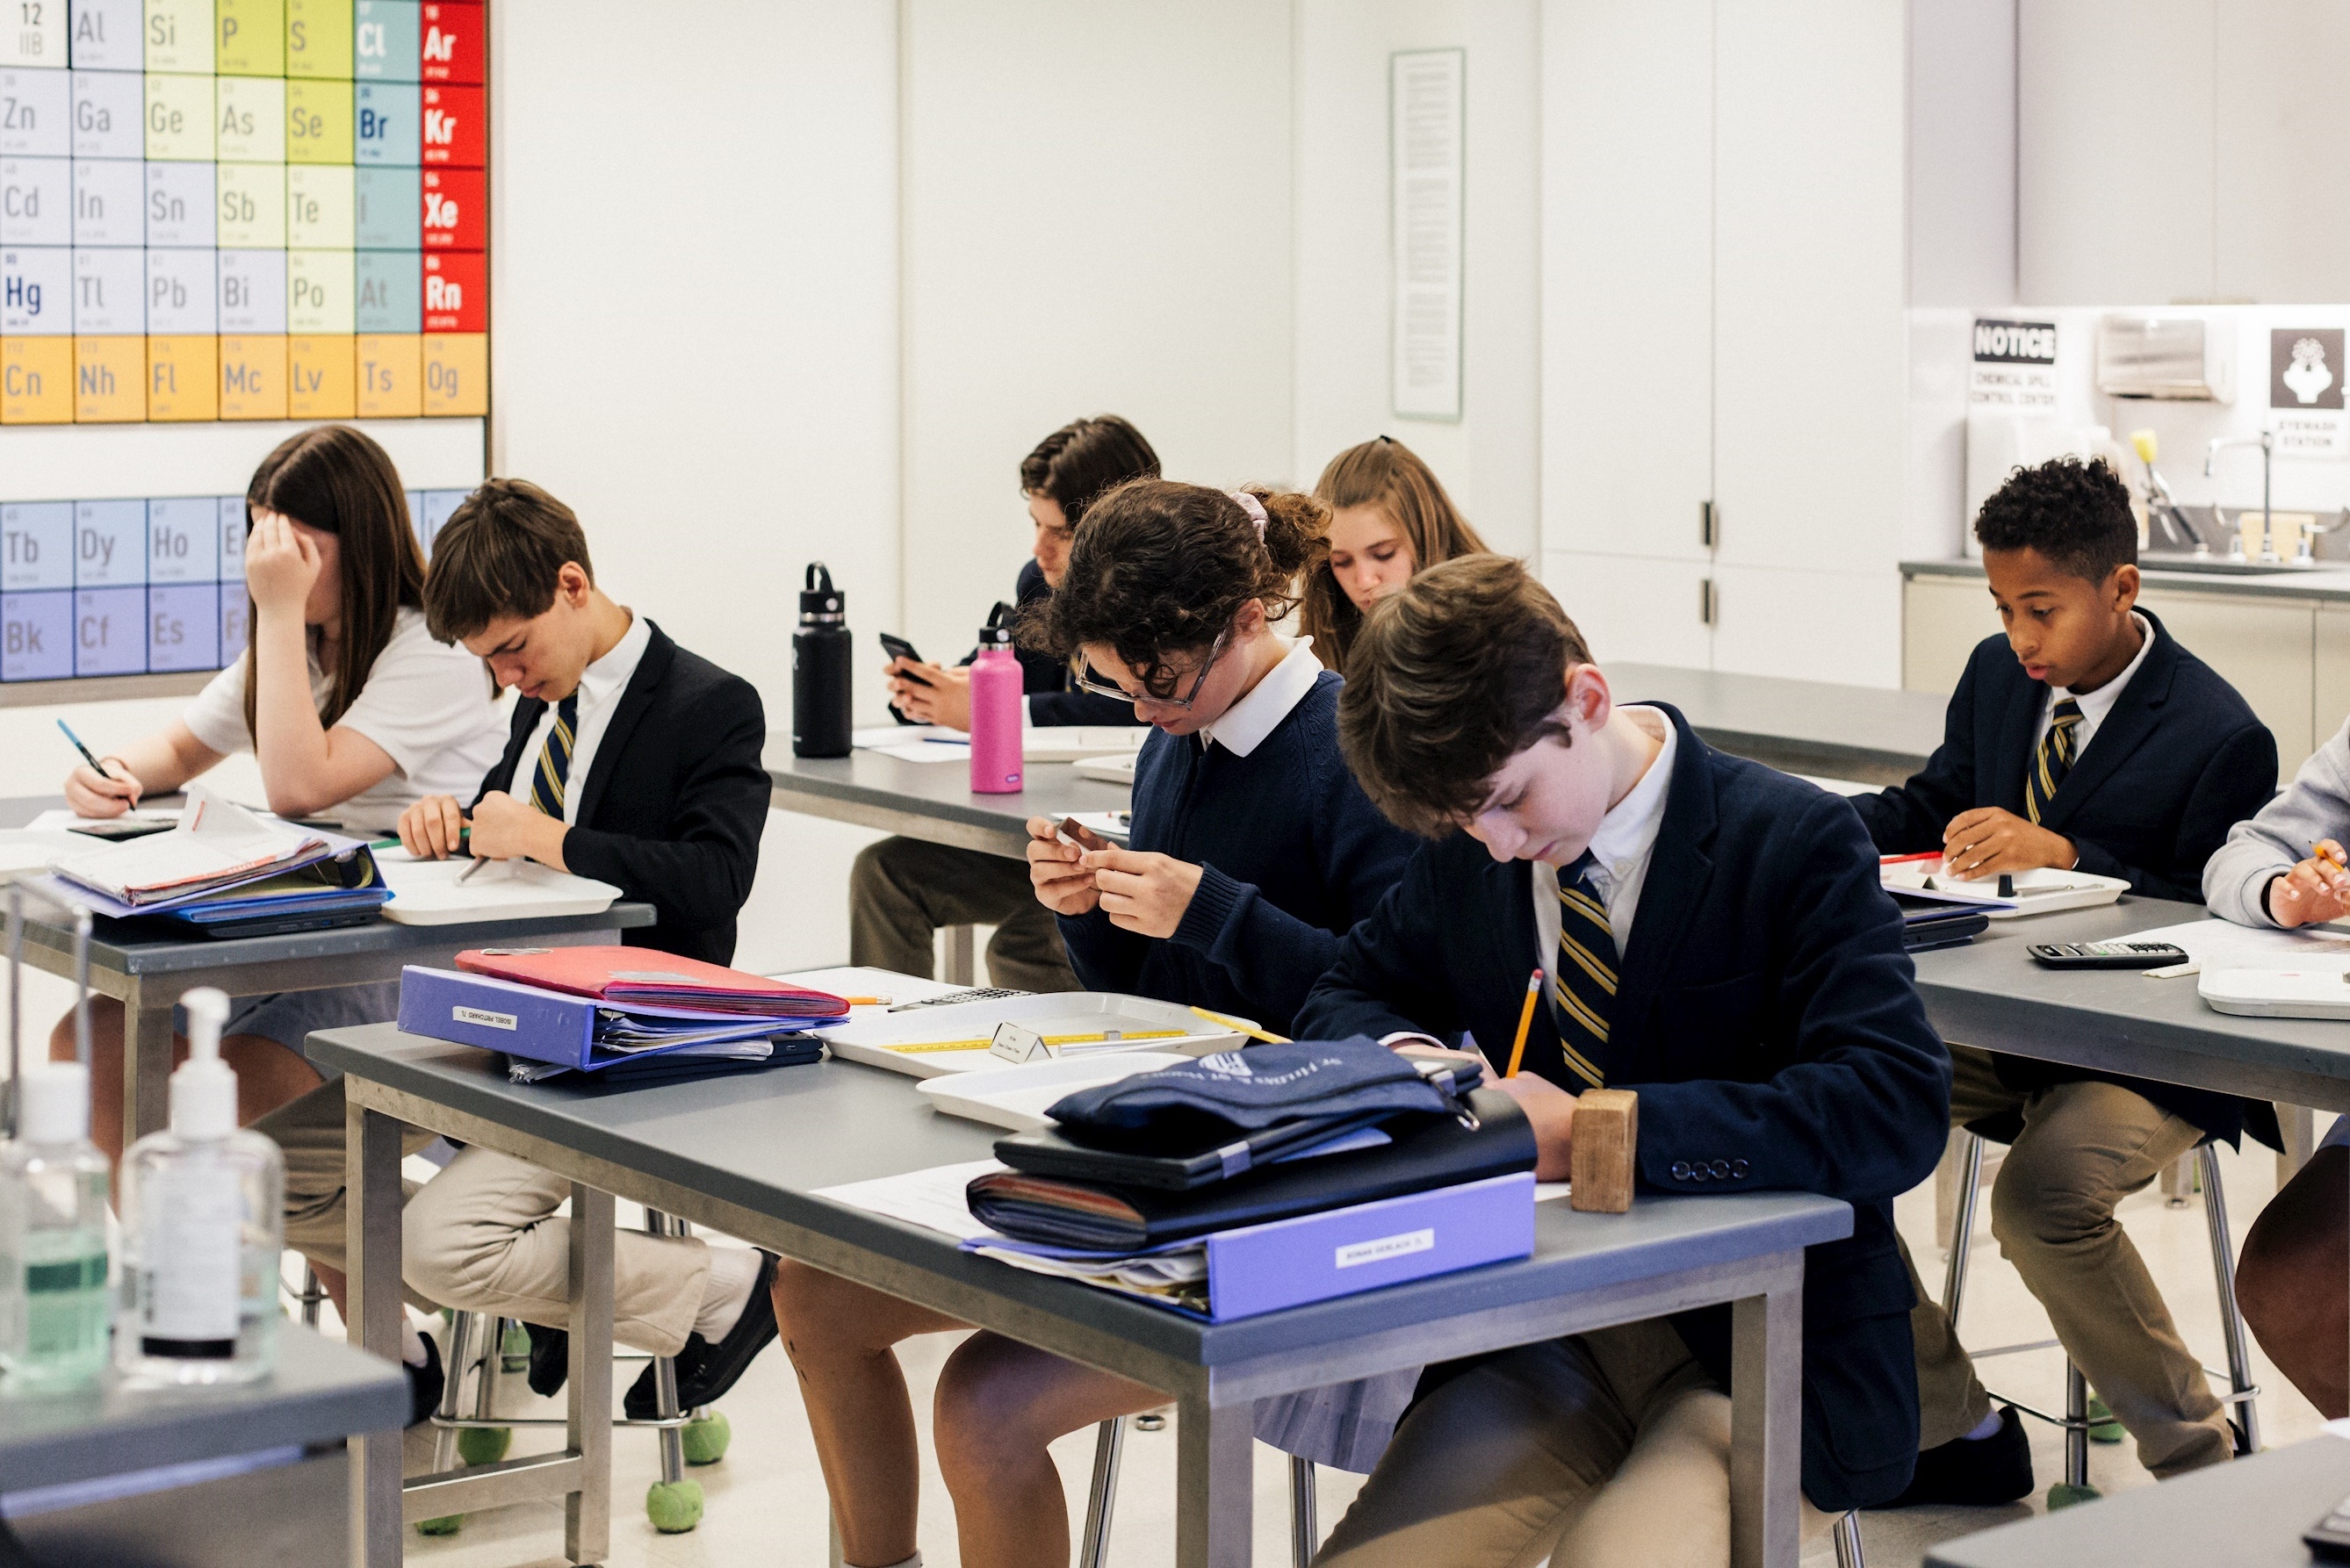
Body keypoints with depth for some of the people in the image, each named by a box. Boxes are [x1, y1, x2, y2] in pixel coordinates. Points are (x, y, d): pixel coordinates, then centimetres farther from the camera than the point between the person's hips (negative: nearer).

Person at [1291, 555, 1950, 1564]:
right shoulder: (1468, 852, 5)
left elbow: (1899, 1111, -22)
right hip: (1543, 1345, 5)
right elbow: (1344, 999, 20)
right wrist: (1410, 1059, -6)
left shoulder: (1796, 843, -11)